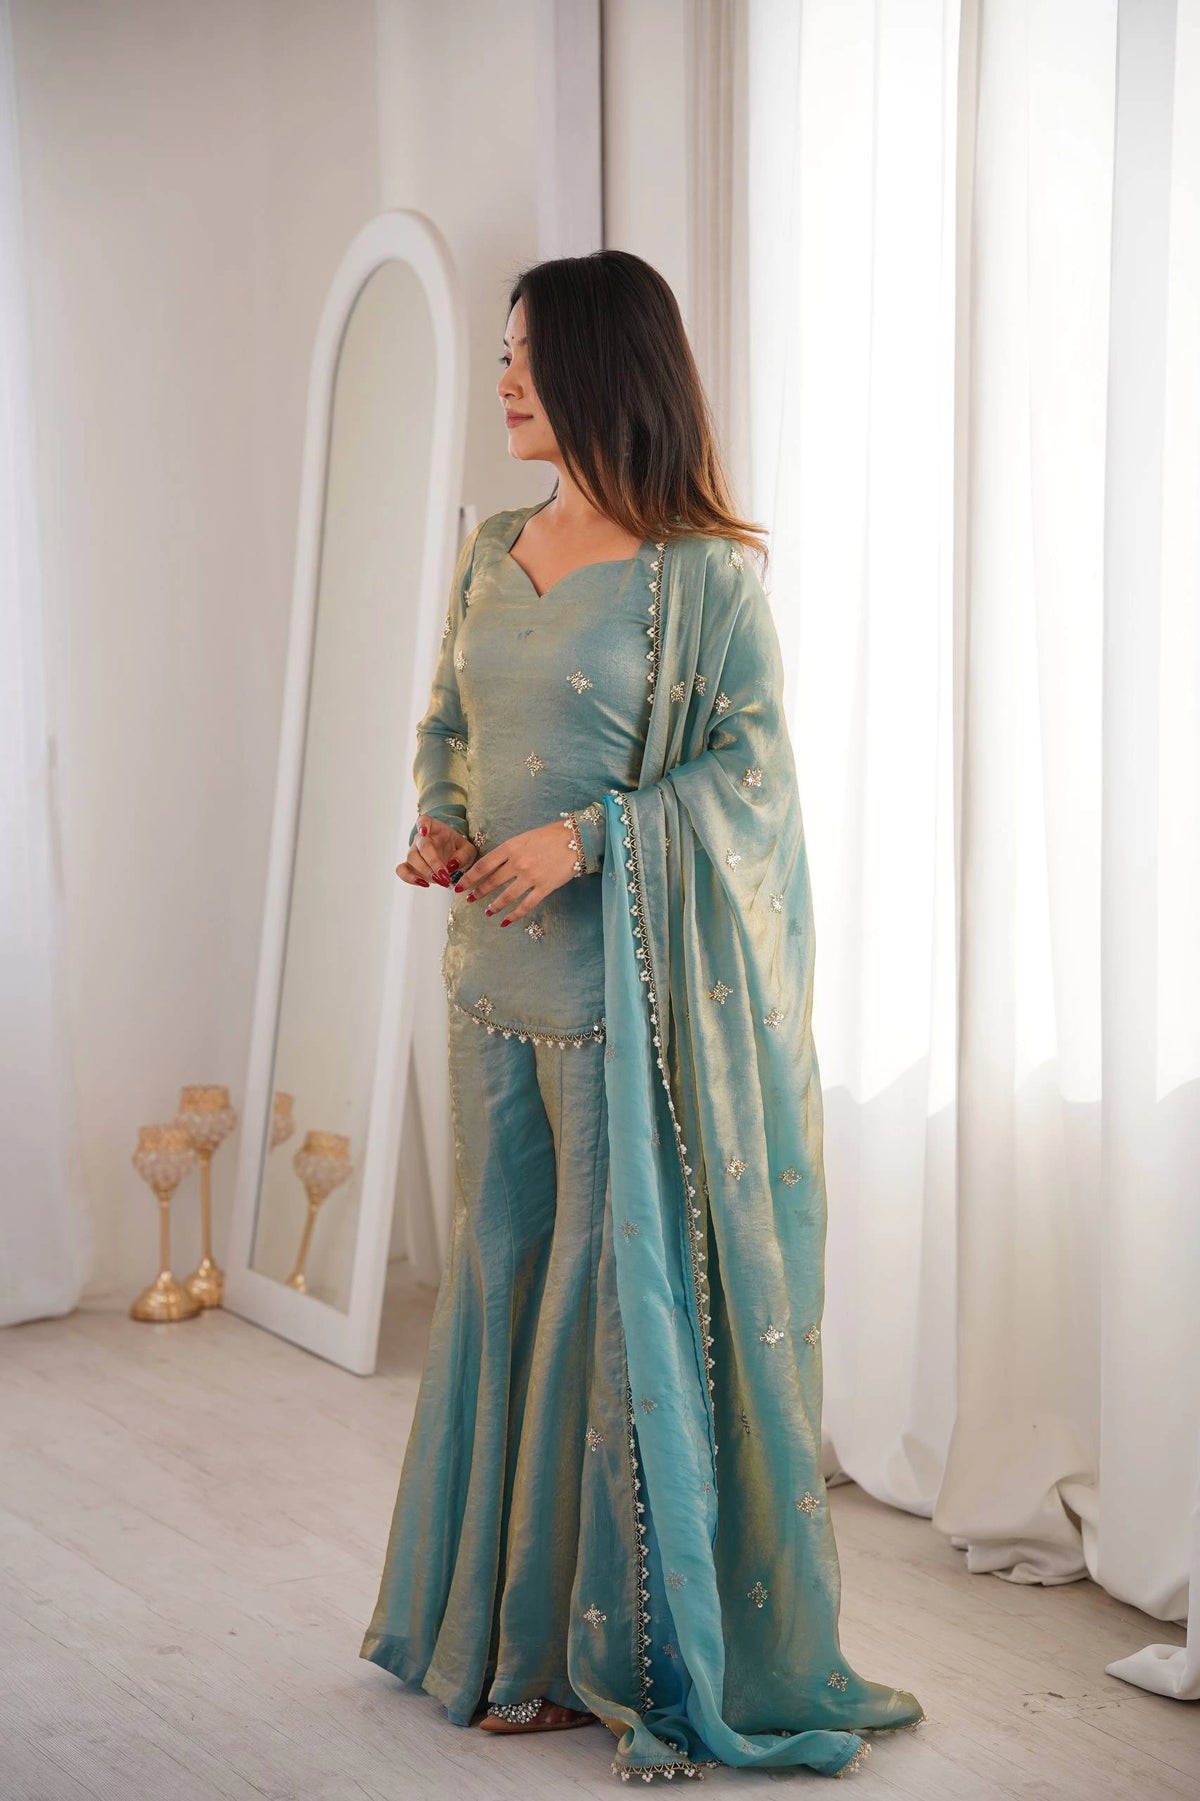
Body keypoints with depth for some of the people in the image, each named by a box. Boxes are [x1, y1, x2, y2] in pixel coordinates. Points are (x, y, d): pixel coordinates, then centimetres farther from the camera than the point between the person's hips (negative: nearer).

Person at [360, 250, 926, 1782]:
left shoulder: (702, 573, -9)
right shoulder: (492, 553, 12)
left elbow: (750, 764, -11)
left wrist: (587, 836, -20)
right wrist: (436, 824, 1)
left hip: (628, 981, -7)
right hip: (496, 967, 7)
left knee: (625, 1284, -3)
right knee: (501, 1270, 11)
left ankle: (635, 1644, 10)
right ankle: (520, 1630, 25)